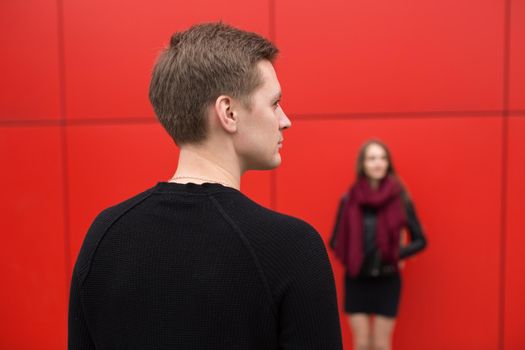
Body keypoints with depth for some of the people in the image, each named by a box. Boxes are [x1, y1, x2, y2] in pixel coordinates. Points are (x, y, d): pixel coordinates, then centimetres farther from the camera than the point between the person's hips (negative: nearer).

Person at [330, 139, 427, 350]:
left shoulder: (400, 199, -6)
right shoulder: (349, 199, -4)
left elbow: (420, 240, 1)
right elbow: (335, 241, 5)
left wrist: (396, 254, -13)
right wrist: (351, 257, -11)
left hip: (387, 281, -1)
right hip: (356, 280, 1)